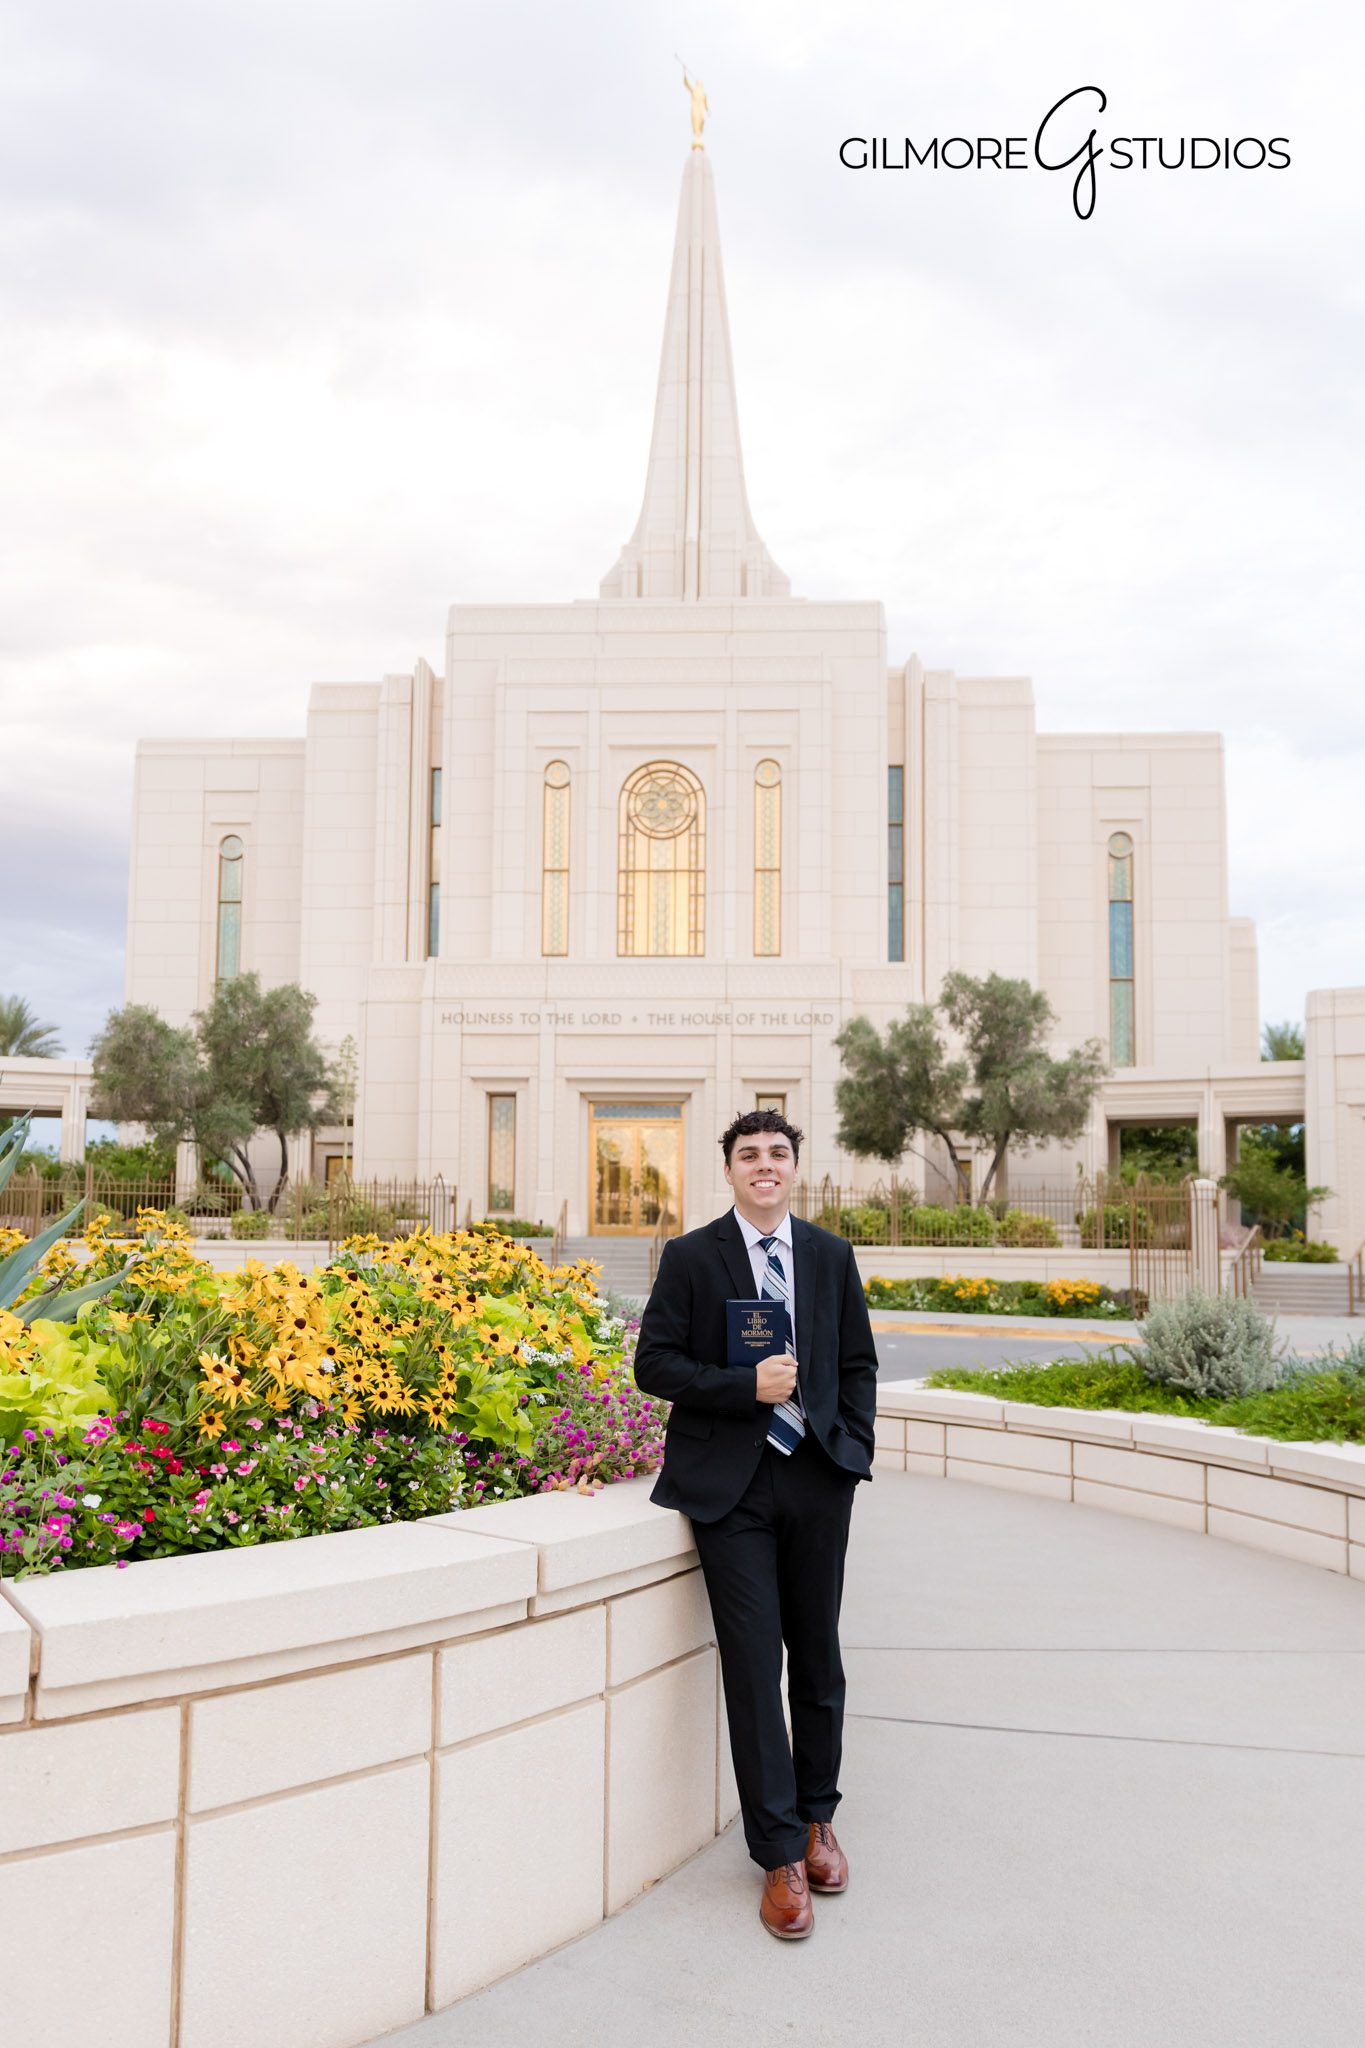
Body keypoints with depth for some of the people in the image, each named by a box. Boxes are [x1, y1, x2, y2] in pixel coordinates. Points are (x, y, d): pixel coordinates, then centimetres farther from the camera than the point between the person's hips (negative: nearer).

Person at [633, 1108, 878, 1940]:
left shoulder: (832, 1256, 9)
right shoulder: (691, 1257, 0)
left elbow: (859, 1363, 13)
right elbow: (655, 1363, -4)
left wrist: (855, 1450, 2)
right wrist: (746, 1386, -15)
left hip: (818, 1476, 3)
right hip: (731, 1482, -3)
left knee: (818, 1660, 13)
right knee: (753, 1667, -2)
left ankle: (818, 1818, 34)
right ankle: (781, 1859, 9)